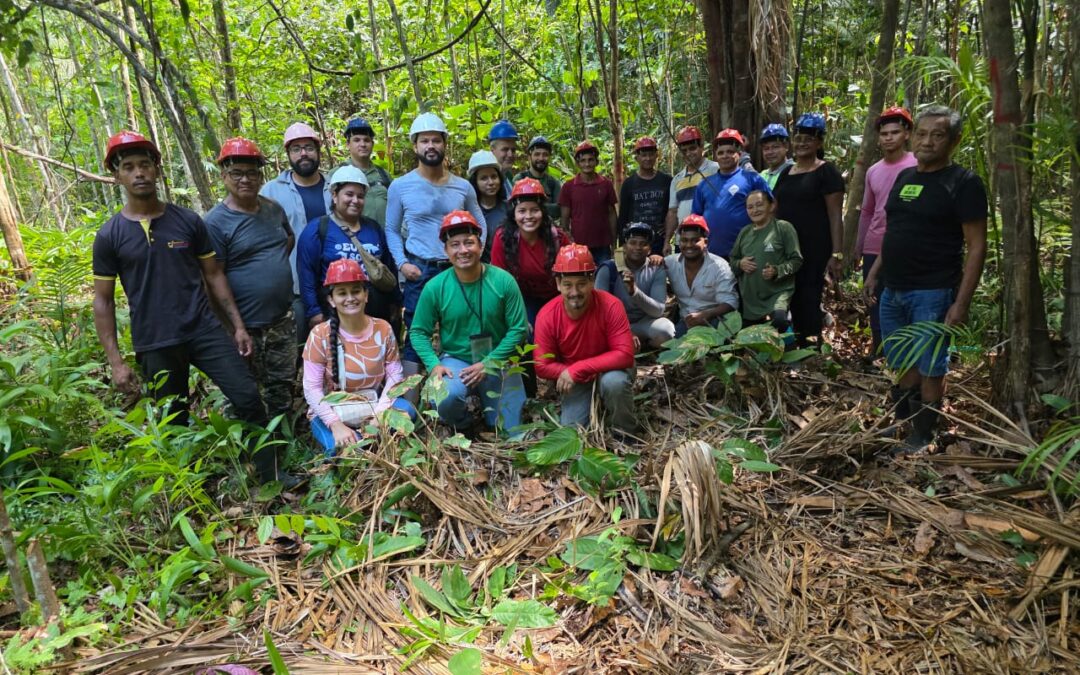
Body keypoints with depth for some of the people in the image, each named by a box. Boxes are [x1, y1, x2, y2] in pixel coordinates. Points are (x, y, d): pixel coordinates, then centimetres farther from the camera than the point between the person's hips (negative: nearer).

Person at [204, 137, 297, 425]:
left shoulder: (273, 208, 4)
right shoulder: (216, 222, -13)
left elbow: (290, 240, 24)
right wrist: (230, 329, -16)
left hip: (284, 318, 6)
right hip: (247, 325, -5)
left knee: (283, 385, 19)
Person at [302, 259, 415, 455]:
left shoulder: (383, 329, -5)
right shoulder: (320, 335, -12)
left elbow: (394, 375, -5)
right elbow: (312, 388, -14)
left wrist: (379, 414, -21)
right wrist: (336, 424, -26)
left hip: (373, 406, 2)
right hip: (331, 412, -2)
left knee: (406, 411, -27)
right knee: (342, 448, -32)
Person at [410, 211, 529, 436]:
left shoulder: (503, 281, -11)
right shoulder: (435, 287, -10)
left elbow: (518, 329, -9)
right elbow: (419, 332, -2)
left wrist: (488, 363, -16)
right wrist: (434, 364, -19)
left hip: (498, 363, 1)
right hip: (456, 360, -1)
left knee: (513, 435, 3)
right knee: (445, 400, -34)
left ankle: (488, 408, 38)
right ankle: (461, 427, 3)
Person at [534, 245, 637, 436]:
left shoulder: (610, 306, -27)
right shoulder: (546, 316, -20)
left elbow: (624, 355, -29)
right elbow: (542, 366, -13)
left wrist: (578, 369, -30)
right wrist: (570, 373, -27)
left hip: (609, 370, -2)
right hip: (576, 380, 2)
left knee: (614, 382, -36)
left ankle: (625, 434, -7)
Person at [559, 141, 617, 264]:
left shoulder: (606, 185, 4)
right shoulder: (568, 187, 1)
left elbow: (611, 214, 9)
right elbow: (564, 217, 3)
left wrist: (614, 241, 5)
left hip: (602, 246, 1)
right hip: (578, 245, -1)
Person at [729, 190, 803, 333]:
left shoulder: (783, 227, -4)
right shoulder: (745, 232, 13)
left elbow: (796, 260, -6)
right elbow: (733, 260, 20)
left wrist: (777, 271, -22)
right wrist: (740, 264, -2)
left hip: (778, 291, -6)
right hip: (749, 295, 6)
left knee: (778, 318, -33)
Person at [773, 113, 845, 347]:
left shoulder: (826, 172, -3)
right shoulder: (786, 173, 16)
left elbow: (835, 217, -8)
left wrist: (837, 254, -15)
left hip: (814, 250, -6)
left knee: (809, 302, -6)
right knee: (792, 302, 8)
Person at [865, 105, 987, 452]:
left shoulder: (963, 183, -8)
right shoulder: (904, 177, 12)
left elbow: (976, 246, -11)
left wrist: (961, 302, -17)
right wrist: (875, 271, 14)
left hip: (932, 294, -6)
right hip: (892, 291, 7)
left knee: (929, 369, 2)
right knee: (901, 365, 15)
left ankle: (922, 437, 15)